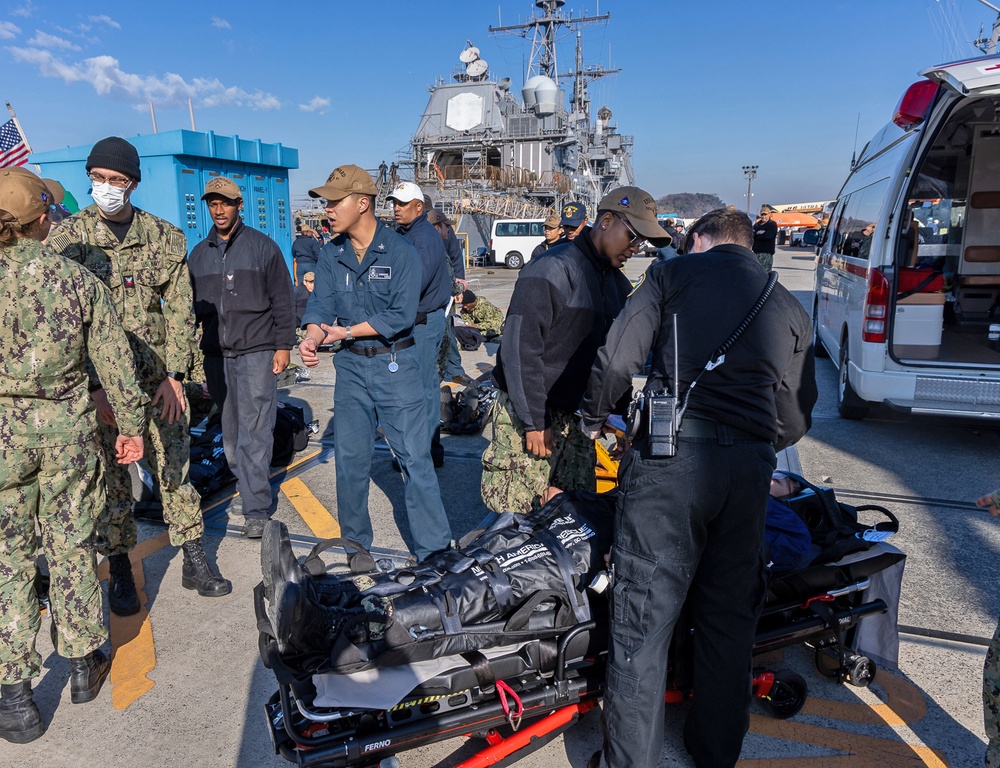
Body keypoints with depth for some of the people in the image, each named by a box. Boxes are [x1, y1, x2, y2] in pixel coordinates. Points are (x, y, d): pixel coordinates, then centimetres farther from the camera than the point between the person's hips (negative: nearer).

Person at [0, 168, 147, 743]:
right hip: (68, 428, 1)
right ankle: (84, 665, 28)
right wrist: (132, 423, 8)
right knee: (72, 548, 14)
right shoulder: (80, 280, -4)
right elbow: (116, 362, -2)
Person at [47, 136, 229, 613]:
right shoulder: (66, 238, 0)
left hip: (158, 378, 1)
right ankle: (119, 570, 22)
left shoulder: (165, 238, 4)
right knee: (109, 477, 6)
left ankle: (194, 562, 17)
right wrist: (94, 386, -12)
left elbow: (180, 310, 3)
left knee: (175, 467, 5)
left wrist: (175, 375, -5)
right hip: (98, 381, -1)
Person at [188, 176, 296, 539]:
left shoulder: (263, 246, 3)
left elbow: (282, 300, 1)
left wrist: (283, 345, -5)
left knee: (255, 431, -7)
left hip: (257, 351, -4)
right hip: (216, 353, 5)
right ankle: (246, 484, 21)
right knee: (230, 429, 6)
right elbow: (192, 304, 19)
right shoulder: (198, 254, 15)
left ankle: (256, 509, -3)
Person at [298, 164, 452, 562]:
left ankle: (434, 553, 8)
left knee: (414, 458, -2)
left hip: (395, 365, -5)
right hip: (350, 365, 5)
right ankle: (354, 545, 30)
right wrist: (312, 337, -23)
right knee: (349, 458, 12)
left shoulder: (401, 252, -10)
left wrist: (347, 331, -15)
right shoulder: (332, 254, 6)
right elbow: (321, 303, -2)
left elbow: (402, 315, -16)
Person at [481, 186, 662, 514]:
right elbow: (520, 349, -19)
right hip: (528, 417, -8)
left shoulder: (617, 282, 13)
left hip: (576, 420, 8)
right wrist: (534, 423, -18)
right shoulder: (551, 271, -15)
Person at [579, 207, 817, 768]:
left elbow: (617, 360, -2)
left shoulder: (674, 273, 8)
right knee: (730, 616, 18)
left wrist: (594, 419, 14)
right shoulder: (790, 308, 20)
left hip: (673, 454, -4)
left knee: (644, 617, 3)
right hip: (751, 466, 5)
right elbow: (796, 417, 17)